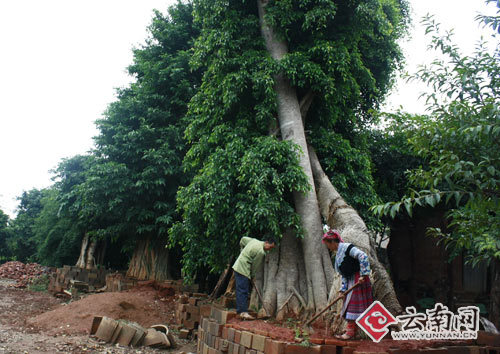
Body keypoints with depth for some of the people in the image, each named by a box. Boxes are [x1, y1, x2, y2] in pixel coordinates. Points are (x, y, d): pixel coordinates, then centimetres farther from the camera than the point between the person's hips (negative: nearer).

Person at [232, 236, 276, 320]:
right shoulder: (261, 252, -17)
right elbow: (255, 265, -10)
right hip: (243, 269, -10)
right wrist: (252, 275, 5)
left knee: (241, 291, 10)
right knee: (243, 291, -10)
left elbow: (243, 239, 23)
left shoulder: (255, 241, 9)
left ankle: (240, 310, 12)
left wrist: (243, 251, 30)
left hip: (238, 267, 10)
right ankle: (243, 312, -10)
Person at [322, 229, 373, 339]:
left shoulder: (347, 247, -13)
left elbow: (363, 256, -25)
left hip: (358, 280, -10)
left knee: (354, 305, -7)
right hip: (351, 282, 10)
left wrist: (363, 274, -26)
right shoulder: (338, 254, 15)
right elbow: (344, 275, 16)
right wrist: (343, 289, 9)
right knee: (349, 304, 11)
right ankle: (353, 330, 19)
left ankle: (350, 332, -4)